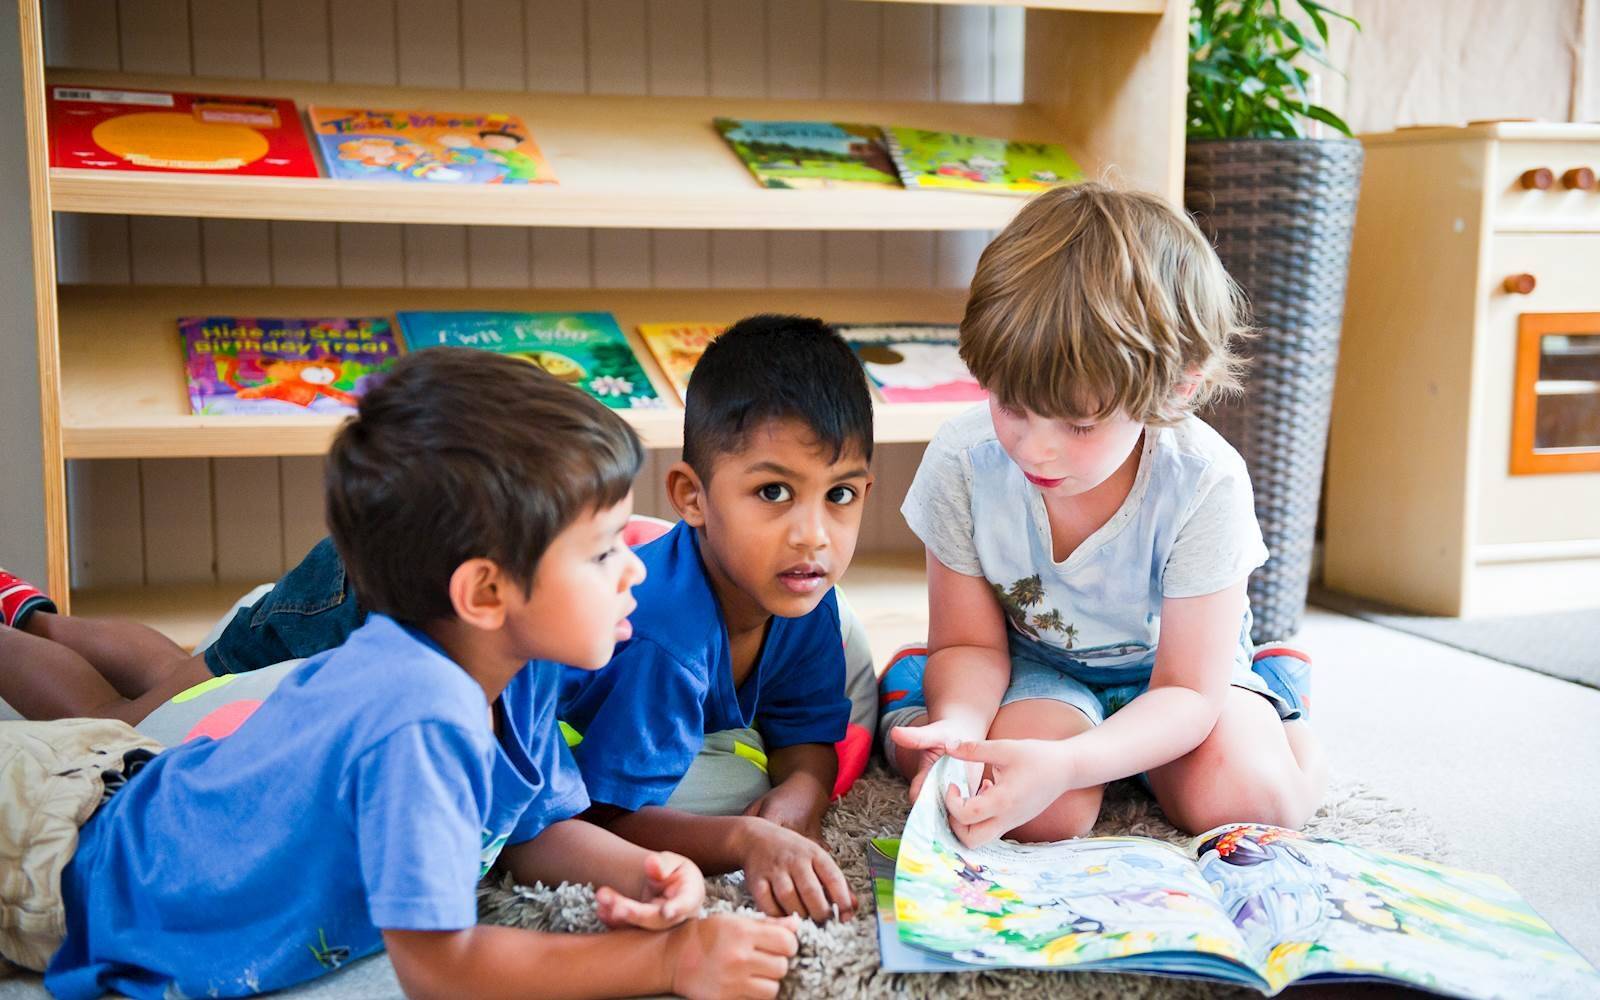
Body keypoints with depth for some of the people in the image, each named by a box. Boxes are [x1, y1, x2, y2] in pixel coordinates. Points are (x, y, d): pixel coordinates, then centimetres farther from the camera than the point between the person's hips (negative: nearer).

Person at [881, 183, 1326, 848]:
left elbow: (1188, 691, -28)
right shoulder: (962, 462, -27)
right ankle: (912, 712, 2)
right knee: (1042, 817, -27)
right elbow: (971, 640, -14)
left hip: (1172, 666, 1)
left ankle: (1273, 687, 11)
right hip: (1035, 662, 0)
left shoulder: (1206, 485, -32)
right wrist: (959, 726, -38)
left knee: (1245, 797, -23)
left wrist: (1063, 764, -46)